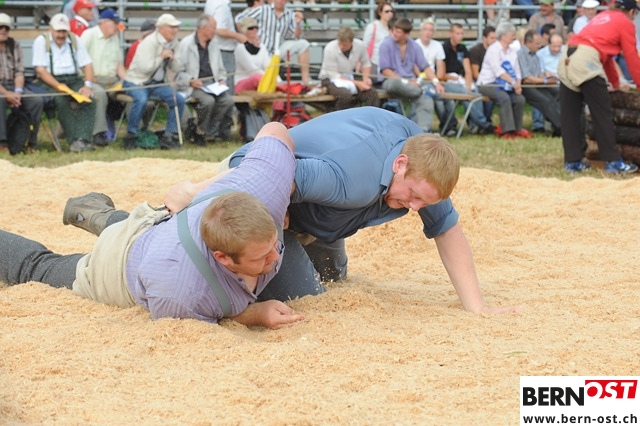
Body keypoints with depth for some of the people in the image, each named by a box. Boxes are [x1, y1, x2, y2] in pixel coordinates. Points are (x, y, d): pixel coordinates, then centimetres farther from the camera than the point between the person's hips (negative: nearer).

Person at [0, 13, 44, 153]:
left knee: (37, 102, -20)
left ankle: (31, 143, -11)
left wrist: (17, 92, -11)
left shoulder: (14, 45, 12)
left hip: (12, 85, 5)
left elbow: (19, 72, 7)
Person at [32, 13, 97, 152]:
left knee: (89, 99, -26)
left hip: (73, 80, 4)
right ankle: (74, 140, -36)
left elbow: (87, 65, 7)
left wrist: (88, 85, -12)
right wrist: (59, 86, -22)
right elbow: (40, 70, -8)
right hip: (49, 82, -4)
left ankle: (84, 139, -36)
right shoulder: (41, 41, 1)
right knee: (62, 100, -35)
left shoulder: (75, 40, 12)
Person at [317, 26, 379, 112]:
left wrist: (365, 78, -9)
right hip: (330, 79, -4)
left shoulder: (360, 45, -10)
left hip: (350, 78, 4)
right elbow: (333, 75, -19)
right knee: (345, 95, -37)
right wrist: (357, 83, -23)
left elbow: (366, 63, 11)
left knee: (372, 93, -23)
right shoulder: (330, 49, -22)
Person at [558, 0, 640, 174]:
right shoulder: (625, 23, 10)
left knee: (569, 114, 6)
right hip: (586, 60, -8)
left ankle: (572, 161, 8)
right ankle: (613, 161, -2)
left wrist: (616, 84, 40)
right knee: (603, 113, -3)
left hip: (566, 59, 8)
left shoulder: (602, 16, 31)